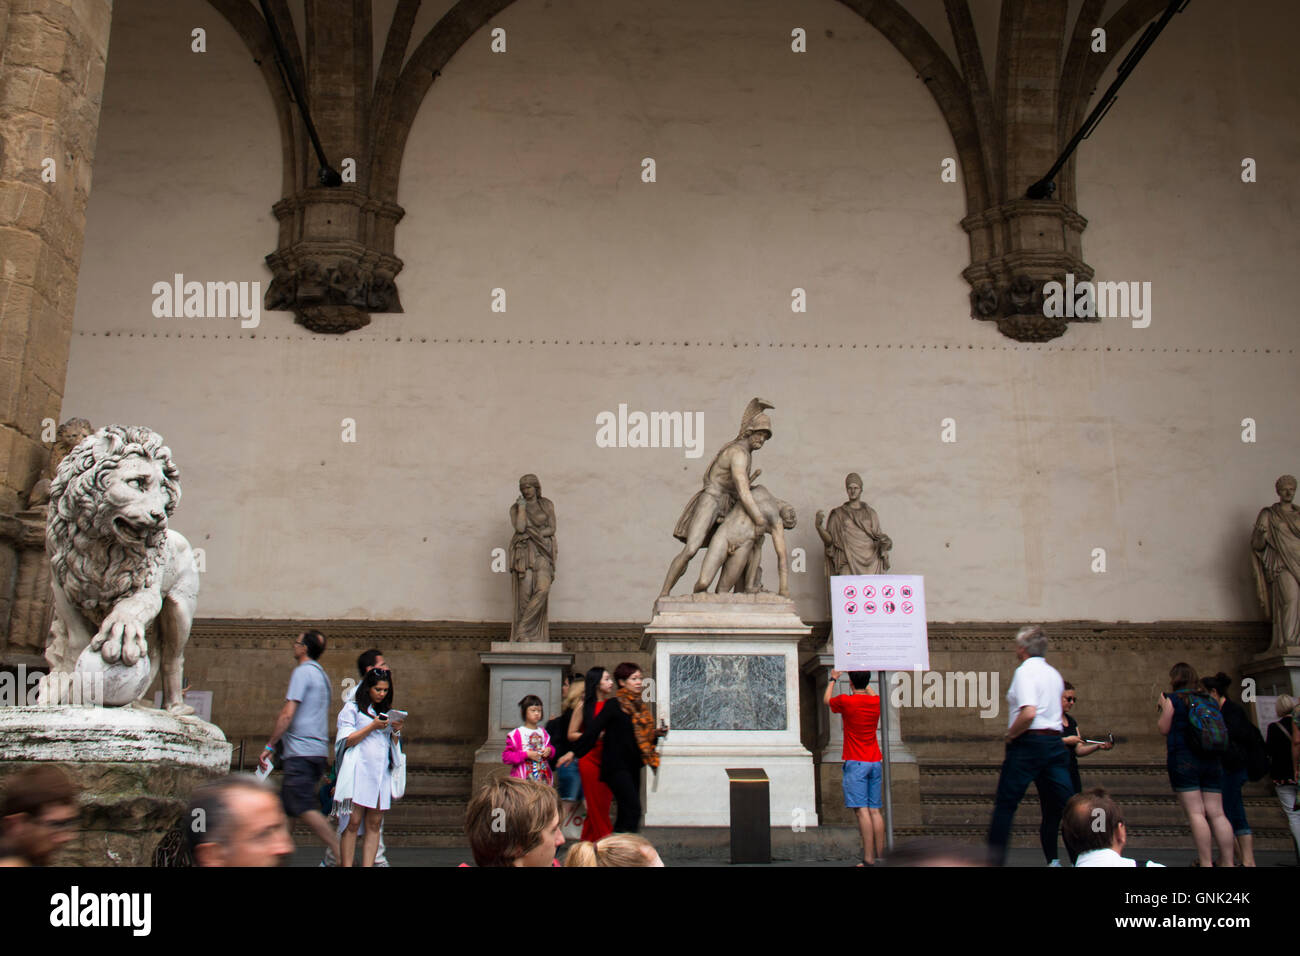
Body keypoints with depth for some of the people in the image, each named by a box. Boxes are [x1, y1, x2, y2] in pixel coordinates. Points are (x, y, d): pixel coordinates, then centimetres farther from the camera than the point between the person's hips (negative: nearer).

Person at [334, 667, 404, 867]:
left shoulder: (386, 711, 21)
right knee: (353, 822, -8)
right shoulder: (352, 708, 6)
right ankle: (345, 865, -7)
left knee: (374, 823, -1)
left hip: (381, 772, 5)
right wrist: (373, 726, -9)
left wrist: (396, 731, 2)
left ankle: (368, 865, 0)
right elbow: (347, 741, -3)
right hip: (358, 772, -5)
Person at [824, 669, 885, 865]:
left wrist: (832, 680, 31)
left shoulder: (845, 701, -9)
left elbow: (827, 700, 15)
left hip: (855, 763, -5)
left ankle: (869, 860, -16)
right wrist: (864, 679, 46)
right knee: (875, 810, 7)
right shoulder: (876, 702, 5)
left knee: (862, 811, -10)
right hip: (875, 762, 5)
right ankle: (880, 855, 7)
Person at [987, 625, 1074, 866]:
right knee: (1058, 803, 7)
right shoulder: (1053, 673, 16)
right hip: (1055, 742, 7)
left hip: (1029, 741, -7)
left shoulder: (1025, 671, -10)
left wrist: (1010, 735, -10)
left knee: (1005, 803, 0)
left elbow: (1029, 713, -23)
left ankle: (995, 858, 2)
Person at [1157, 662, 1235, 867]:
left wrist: (1163, 708, 12)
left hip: (1183, 761, -5)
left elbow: (1164, 728, -2)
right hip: (1211, 760, 5)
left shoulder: (1172, 699, -2)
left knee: (1195, 812, -7)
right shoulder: (1208, 700, 14)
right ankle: (1228, 861, 1)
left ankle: (1206, 862, -12)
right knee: (1216, 813, 5)